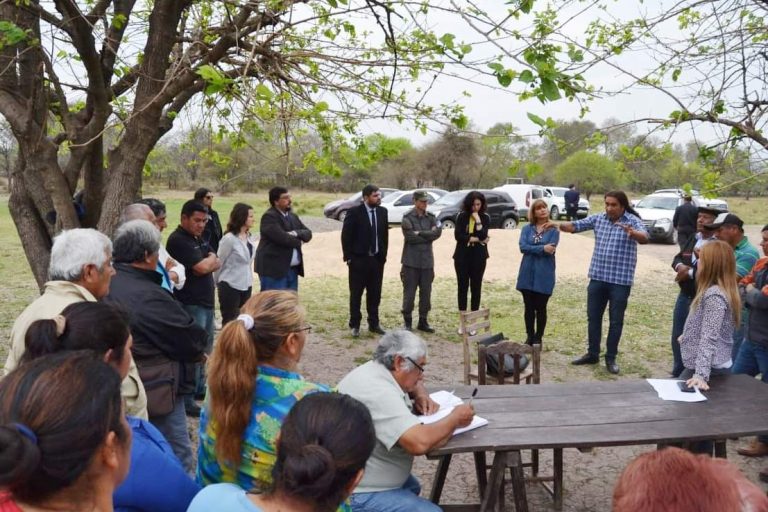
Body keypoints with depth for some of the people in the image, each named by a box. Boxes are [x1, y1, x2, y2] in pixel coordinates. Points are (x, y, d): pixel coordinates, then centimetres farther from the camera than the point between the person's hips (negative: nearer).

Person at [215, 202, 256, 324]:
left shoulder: (248, 236, 5)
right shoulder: (229, 239, -17)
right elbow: (219, 262, -8)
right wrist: (217, 282, 4)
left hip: (246, 285, 7)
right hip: (230, 286, -7)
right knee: (229, 323, 2)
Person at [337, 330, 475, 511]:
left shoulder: (377, 371, 3)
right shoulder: (378, 392, -28)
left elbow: (413, 382, 25)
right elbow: (420, 442, -38)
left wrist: (421, 396, 2)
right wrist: (455, 418, -21)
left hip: (359, 477, 11)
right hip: (359, 494, -11)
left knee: (411, 486, 29)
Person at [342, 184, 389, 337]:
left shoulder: (382, 211, 6)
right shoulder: (354, 212, -9)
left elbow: (385, 234, 11)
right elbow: (346, 236, -7)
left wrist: (383, 255, 7)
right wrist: (348, 257, -8)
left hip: (377, 260, 4)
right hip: (359, 260, -4)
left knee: (375, 294, 9)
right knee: (356, 294, 5)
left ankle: (374, 324, 21)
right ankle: (355, 325, 15)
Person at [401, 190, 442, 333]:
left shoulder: (431, 217, 9)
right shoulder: (407, 218, -4)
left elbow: (438, 232, -7)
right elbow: (410, 237, -16)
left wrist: (420, 233, -13)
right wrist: (428, 235, -7)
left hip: (427, 261, 4)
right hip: (411, 261, -4)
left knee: (426, 292, 9)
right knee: (409, 293, 1)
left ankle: (423, 321, 20)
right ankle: (407, 322, 13)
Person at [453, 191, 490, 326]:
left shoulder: (485, 218, 0)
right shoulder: (461, 216, 0)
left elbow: (483, 236, -13)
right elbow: (458, 235, -9)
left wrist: (478, 220, -16)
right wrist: (477, 239, -11)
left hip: (478, 257, 0)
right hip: (462, 256, 0)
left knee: (476, 288, 4)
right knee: (462, 288, 5)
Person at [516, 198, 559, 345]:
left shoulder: (553, 230, -1)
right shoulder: (527, 228, 5)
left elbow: (550, 250, -14)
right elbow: (522, 247, -10)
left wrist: (532, 249, -11)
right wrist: (542, 248, -18)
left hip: (544, 275, -2)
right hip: (527, 274, 2)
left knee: (541, 308, 5)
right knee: (529, 307, 9)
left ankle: (538, 338, 19)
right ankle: (529, 337, 23)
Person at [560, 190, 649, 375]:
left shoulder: (633, 221, -9)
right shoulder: (598, 218, 3)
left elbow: (644, 238, -27)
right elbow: (574, 226, 0)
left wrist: (632, 233, -50)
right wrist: (557, 225, -20)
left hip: (620, 280, -4)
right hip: (597, 278, 4)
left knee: (616, 321, 6)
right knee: (593, 317, 12)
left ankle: (611, 358, 18)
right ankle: (592, 354, 26)